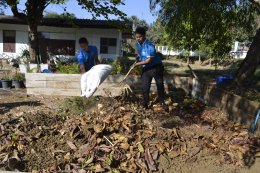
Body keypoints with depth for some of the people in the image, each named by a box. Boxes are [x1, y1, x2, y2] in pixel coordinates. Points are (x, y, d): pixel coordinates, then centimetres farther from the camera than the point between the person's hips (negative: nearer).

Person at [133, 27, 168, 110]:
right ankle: (145, 104, 15)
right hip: (145, 68, 6)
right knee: (145, 87, 3)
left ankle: (162, 102, 19)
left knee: (160, 85, 4)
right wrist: (137, 59, 0)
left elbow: (149, 60, -27)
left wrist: (138, 64, -21)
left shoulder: (149, 45, -26)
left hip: (156, 67, -6)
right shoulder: (137, 43, -2)